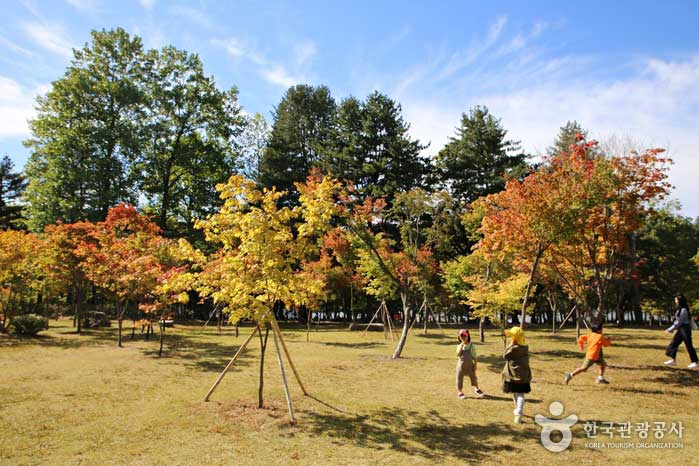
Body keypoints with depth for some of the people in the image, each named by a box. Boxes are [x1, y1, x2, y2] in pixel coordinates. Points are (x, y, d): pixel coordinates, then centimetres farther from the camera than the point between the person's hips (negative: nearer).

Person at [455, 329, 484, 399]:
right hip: (461, 365, 1)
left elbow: (475, 357, -3)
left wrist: (475, 365, -8)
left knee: (473, 377, 12)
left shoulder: (472, 346, -5)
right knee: (459, 378, 3)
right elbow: (458, 354, -16)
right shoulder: (459, 346, 0)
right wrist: (461, 346, -19)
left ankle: (477, 389, 38)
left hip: (469, 365, -1)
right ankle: (460, 392, 19)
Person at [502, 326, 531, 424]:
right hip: (524, 376, 4)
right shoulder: (525, 347, 2)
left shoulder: (514, 348, -20)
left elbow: (505, 356, -8)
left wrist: (510, 345, -10)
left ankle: (518, 411, 32)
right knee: (520, 394, 0)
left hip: (513, 375, -4)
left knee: (515, 394, 16)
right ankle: (518, 413, -14)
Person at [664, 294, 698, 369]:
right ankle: (673, 360, 12)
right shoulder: (680, 309, 12)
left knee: (689, 345, -4)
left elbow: (679, 321, -18)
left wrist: (670, 329, -14)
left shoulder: (683, 310, -18)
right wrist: (671, 329, 10)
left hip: (685, 329, -10)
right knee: (674, 343, 8)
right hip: (681, 330, 10)